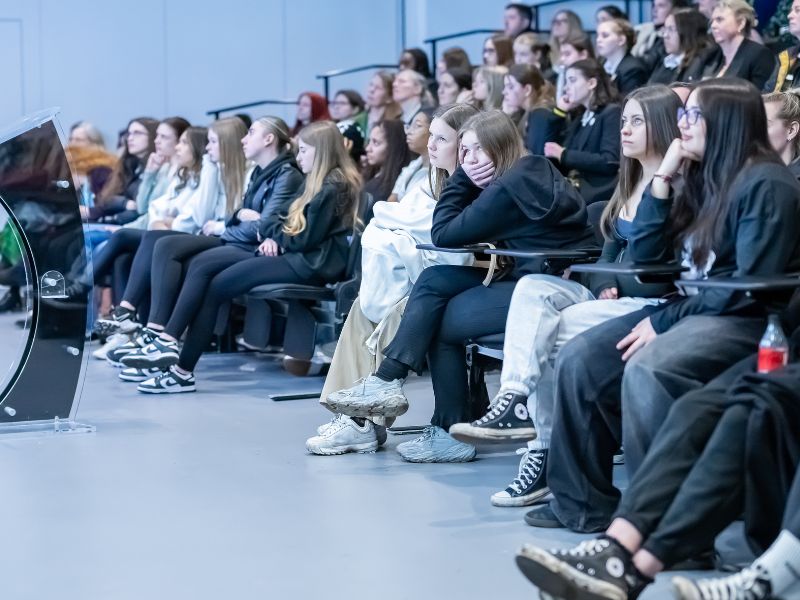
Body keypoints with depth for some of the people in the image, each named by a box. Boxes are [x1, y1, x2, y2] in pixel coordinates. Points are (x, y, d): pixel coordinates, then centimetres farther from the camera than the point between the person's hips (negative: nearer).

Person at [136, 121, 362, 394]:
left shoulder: (334, 186, -11)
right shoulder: (320, 183, 21)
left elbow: (307, 239, -16)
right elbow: (293, 225, 23)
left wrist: (278, 241, 2)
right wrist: (274, 236, 2)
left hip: (311, 264, -10)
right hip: (298, 257, 10)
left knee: (215, 287, -16)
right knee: (212, 283, -7)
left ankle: (183, 370, -16)